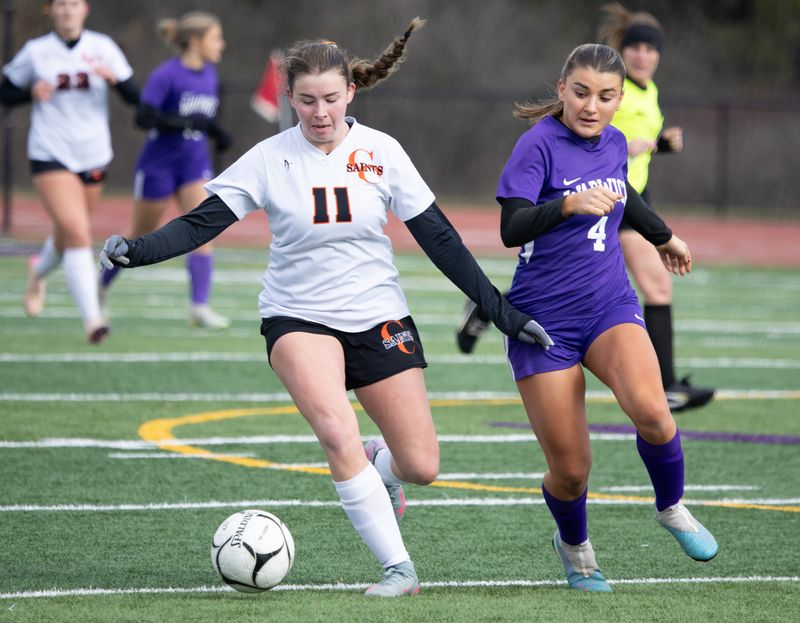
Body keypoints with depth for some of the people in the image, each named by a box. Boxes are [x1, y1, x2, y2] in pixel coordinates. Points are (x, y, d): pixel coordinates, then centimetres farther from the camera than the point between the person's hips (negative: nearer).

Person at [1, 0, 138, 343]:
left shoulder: (103, 47, 2)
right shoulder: (35, 51, -1)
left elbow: (135, 97, 0)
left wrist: (115, 78, -21)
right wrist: (32, 92, -12)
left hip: (94, 156, 3)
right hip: (51, 156, -3)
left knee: (69, 236, 16)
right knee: (77, 233, -19)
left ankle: (39, 270, 51)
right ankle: (91, 318, -21)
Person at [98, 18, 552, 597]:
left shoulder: (381, 152, -5)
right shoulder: (269, 159, -8)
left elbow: (439, 239, -1)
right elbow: (202, 223, -11)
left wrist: (503, 312, -2)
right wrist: (135, 250, -29)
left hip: (379, 319, 2)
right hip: (298, 318, -2)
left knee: (422, 467, -3)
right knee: (338, 433, -27)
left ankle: (379, 466, 34)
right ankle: (399, 567, -17)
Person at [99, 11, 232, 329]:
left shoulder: (209, 75, 4)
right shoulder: (166, 75, -17)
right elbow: (143, 117, -23)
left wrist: (218, 132, 0)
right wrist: (186, 122, -31)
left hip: (195, 163, 5)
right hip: (158, 166, -5)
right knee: (141, 236, 10)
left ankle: (199, 306, -14)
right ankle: (103, 284, 34)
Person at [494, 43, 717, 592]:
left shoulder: (614, 144, 6)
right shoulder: (540, 143, -12)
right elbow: (511, 229, -22)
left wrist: (664, 236, 45)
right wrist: (568, 203, -38)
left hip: (610, 307, 4)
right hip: (544, 316, -4)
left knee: (651, 411, -26)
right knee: (570, 470, -4)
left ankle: (672, 507, 3)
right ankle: (574, 546, 30)